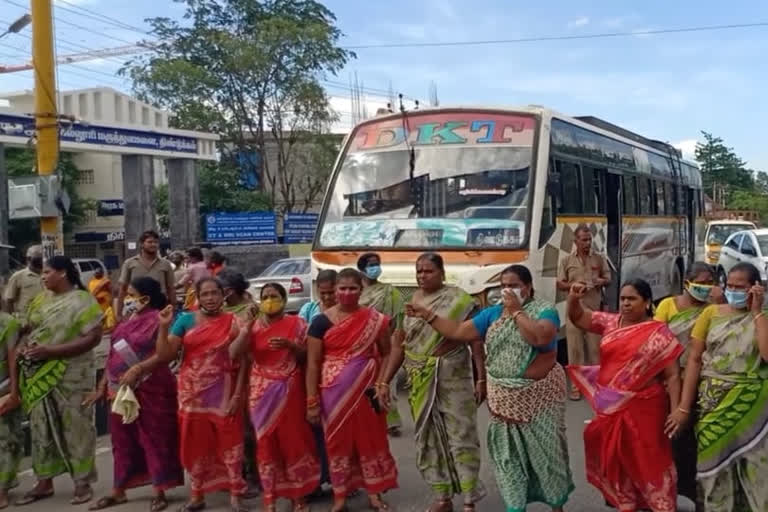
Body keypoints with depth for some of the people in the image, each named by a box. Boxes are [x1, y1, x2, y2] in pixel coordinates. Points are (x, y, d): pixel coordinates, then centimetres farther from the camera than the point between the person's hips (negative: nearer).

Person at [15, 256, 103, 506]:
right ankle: (44, 482, 26)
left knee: (76, 428, 3)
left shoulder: (83, 301, -10)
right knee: (41, 428, 13)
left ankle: (83, 482, 14)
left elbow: (93, 338, -17)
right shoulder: (40, 300, 9)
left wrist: (50, 351, -22)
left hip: (71, 376, -6)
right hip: (39, 375, 6)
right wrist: (22, 345, -6)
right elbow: (27, 329, 18)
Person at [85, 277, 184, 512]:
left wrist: (136, 369, -27)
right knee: (123, 440, 14)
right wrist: (103, 385, 16)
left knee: (154, 439, 1)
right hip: (121, 389, 8)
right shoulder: (127, 320, 13)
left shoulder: (158, 319, -10)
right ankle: (118, 492, 25)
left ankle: (159, 492, 10)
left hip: (150, 390, -8)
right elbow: (114, 355, 17)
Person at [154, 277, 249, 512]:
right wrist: (164, 326, -15)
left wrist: (237, 395, -11)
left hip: (224, 394, -2)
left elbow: (243, 362, -3)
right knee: (195, 445, 11)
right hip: (192, 394, 2)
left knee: (229, 442, 4)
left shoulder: (233, 322, -3)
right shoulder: (186, 320, 2)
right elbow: (164, 356, -1)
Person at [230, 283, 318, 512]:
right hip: (262, 392, 2)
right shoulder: (253, 325, 5)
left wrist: (290, 345, -15)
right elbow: (233, 353, -7)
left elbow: (307, 357, 3)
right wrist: (248, 327, -16)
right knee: (266, 442, 5)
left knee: (293, 439, 2)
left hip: (290, 390, -1)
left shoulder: (296, 324, 1)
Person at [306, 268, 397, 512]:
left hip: (367, 389, 1)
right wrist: (312, 401, -5)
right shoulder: (321, 321, -3)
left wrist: (383, 384, -6)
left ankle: (374, 492, 23)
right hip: (334, 392, 0)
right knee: (338, 441, 9)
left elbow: (386, 354, 7)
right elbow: (312, 363, -2)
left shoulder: (375, 320, -1)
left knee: (371, 438, 8)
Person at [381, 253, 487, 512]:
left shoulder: (459, 301, -7)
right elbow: (399, 346, 9)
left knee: (461, 436, 0)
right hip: (420, 380, 5)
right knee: (429, 438, 11)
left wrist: (481, 378, -12)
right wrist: (384, 381, 6)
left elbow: (477, 341, -8)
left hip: (454, 378, -4)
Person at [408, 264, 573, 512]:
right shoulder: (493, 313, 5)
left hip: (538, 393, -4)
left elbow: (541, 337, -29)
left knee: (544, 450, 8)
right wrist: (428, 315, -6)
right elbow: (459, 331, 1)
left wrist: (516, 311, -21)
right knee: (507, 452, 10)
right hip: (504, 395, 4)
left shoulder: (545, 310, -9)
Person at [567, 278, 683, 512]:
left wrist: (675, 411, -14)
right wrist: (574, 297, -11)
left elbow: (672, 375, -9)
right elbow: (577, 317, 10)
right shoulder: (611, 322, 4)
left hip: (642, 409, -5)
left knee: (647, 460, 4)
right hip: (611, 407, 5)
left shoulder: (658, 333, -9)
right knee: (616, 458, 15)